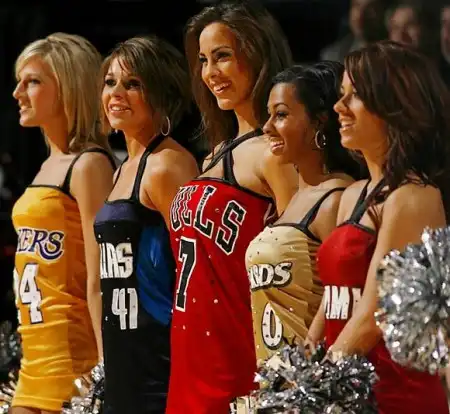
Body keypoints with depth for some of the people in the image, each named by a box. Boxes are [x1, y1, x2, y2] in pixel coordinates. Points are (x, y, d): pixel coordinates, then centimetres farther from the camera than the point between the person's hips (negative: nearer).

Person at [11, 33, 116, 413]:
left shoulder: (89, 165, -10)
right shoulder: (50, 167, 16)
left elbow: (98, 280, -16)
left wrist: (105, 369, -20)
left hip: (72, 352, -9)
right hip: (37, 355, 9)